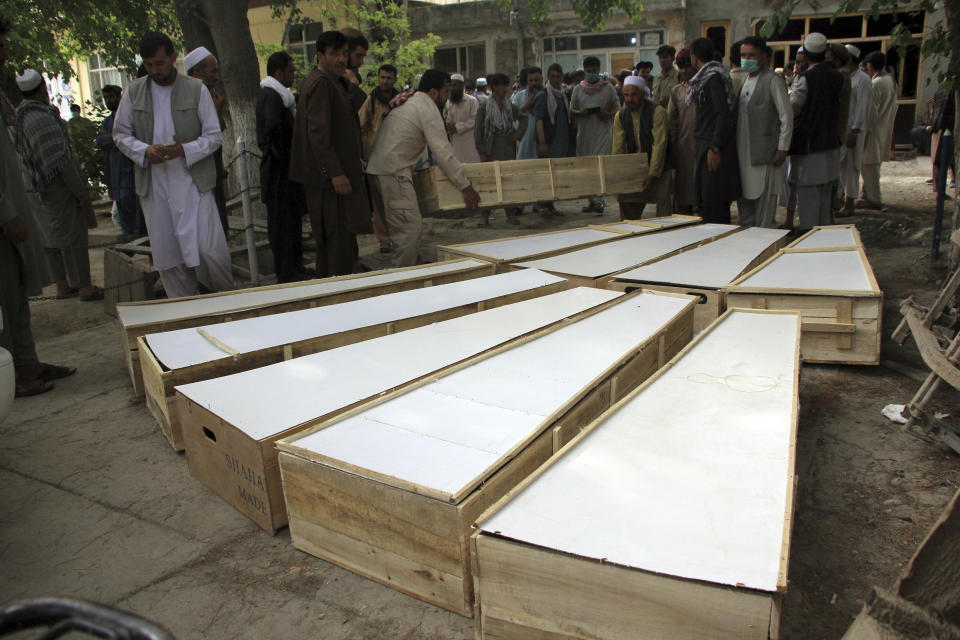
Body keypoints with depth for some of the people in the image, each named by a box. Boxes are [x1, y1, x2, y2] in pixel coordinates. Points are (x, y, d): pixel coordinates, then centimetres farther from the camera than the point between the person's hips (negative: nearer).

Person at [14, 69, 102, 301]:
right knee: (74, 237, -3)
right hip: (58, 187, -9)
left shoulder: (18, 118, 10)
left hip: (39, 190, 9)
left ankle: (62, 285, 24)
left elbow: (24, 156, 16)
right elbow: (60, 160, -22)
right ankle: (85, 287, 2)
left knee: (52, 238, 15)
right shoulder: (43, 119, -19)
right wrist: (81, 190, -18)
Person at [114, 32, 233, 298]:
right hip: (154, 185, 3)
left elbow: (213, 136, 0)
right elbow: (120, 134, 12)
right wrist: (145, 150, -9)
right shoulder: (134, 92, 9)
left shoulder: (197, 89, 1)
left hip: (192, 182, -3)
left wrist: (184, 150, -17)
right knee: (167, 256, 6)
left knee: (208, 249, -9)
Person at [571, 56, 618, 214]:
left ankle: (598, 200, -17)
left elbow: (618, 107, 9)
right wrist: (580, 113, -10)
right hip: (584, 132, 3)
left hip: (603, 131, -3)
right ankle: (591, 199, 14)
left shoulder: (608, 87, 6)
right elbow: (571, 109, 12)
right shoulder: (578, 89, 11)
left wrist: (609, 114, -13)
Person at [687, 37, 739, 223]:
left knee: (714, 204, -8)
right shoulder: (705, 77, 16)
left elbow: (723, 114, -19)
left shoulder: (714, 77, -12)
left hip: (714, 146, -10)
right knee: (705, 200, 12)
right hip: (705, 145, 10)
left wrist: (715, 148, -21)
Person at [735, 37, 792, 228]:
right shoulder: (744, 80, 14)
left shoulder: (772, 80, -8)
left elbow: (787, 117, -8)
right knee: (744, 198, 11)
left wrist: (782, 150, -11)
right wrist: (734, 146, 13)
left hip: (763, 155, -7)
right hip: (743, 153, 7)